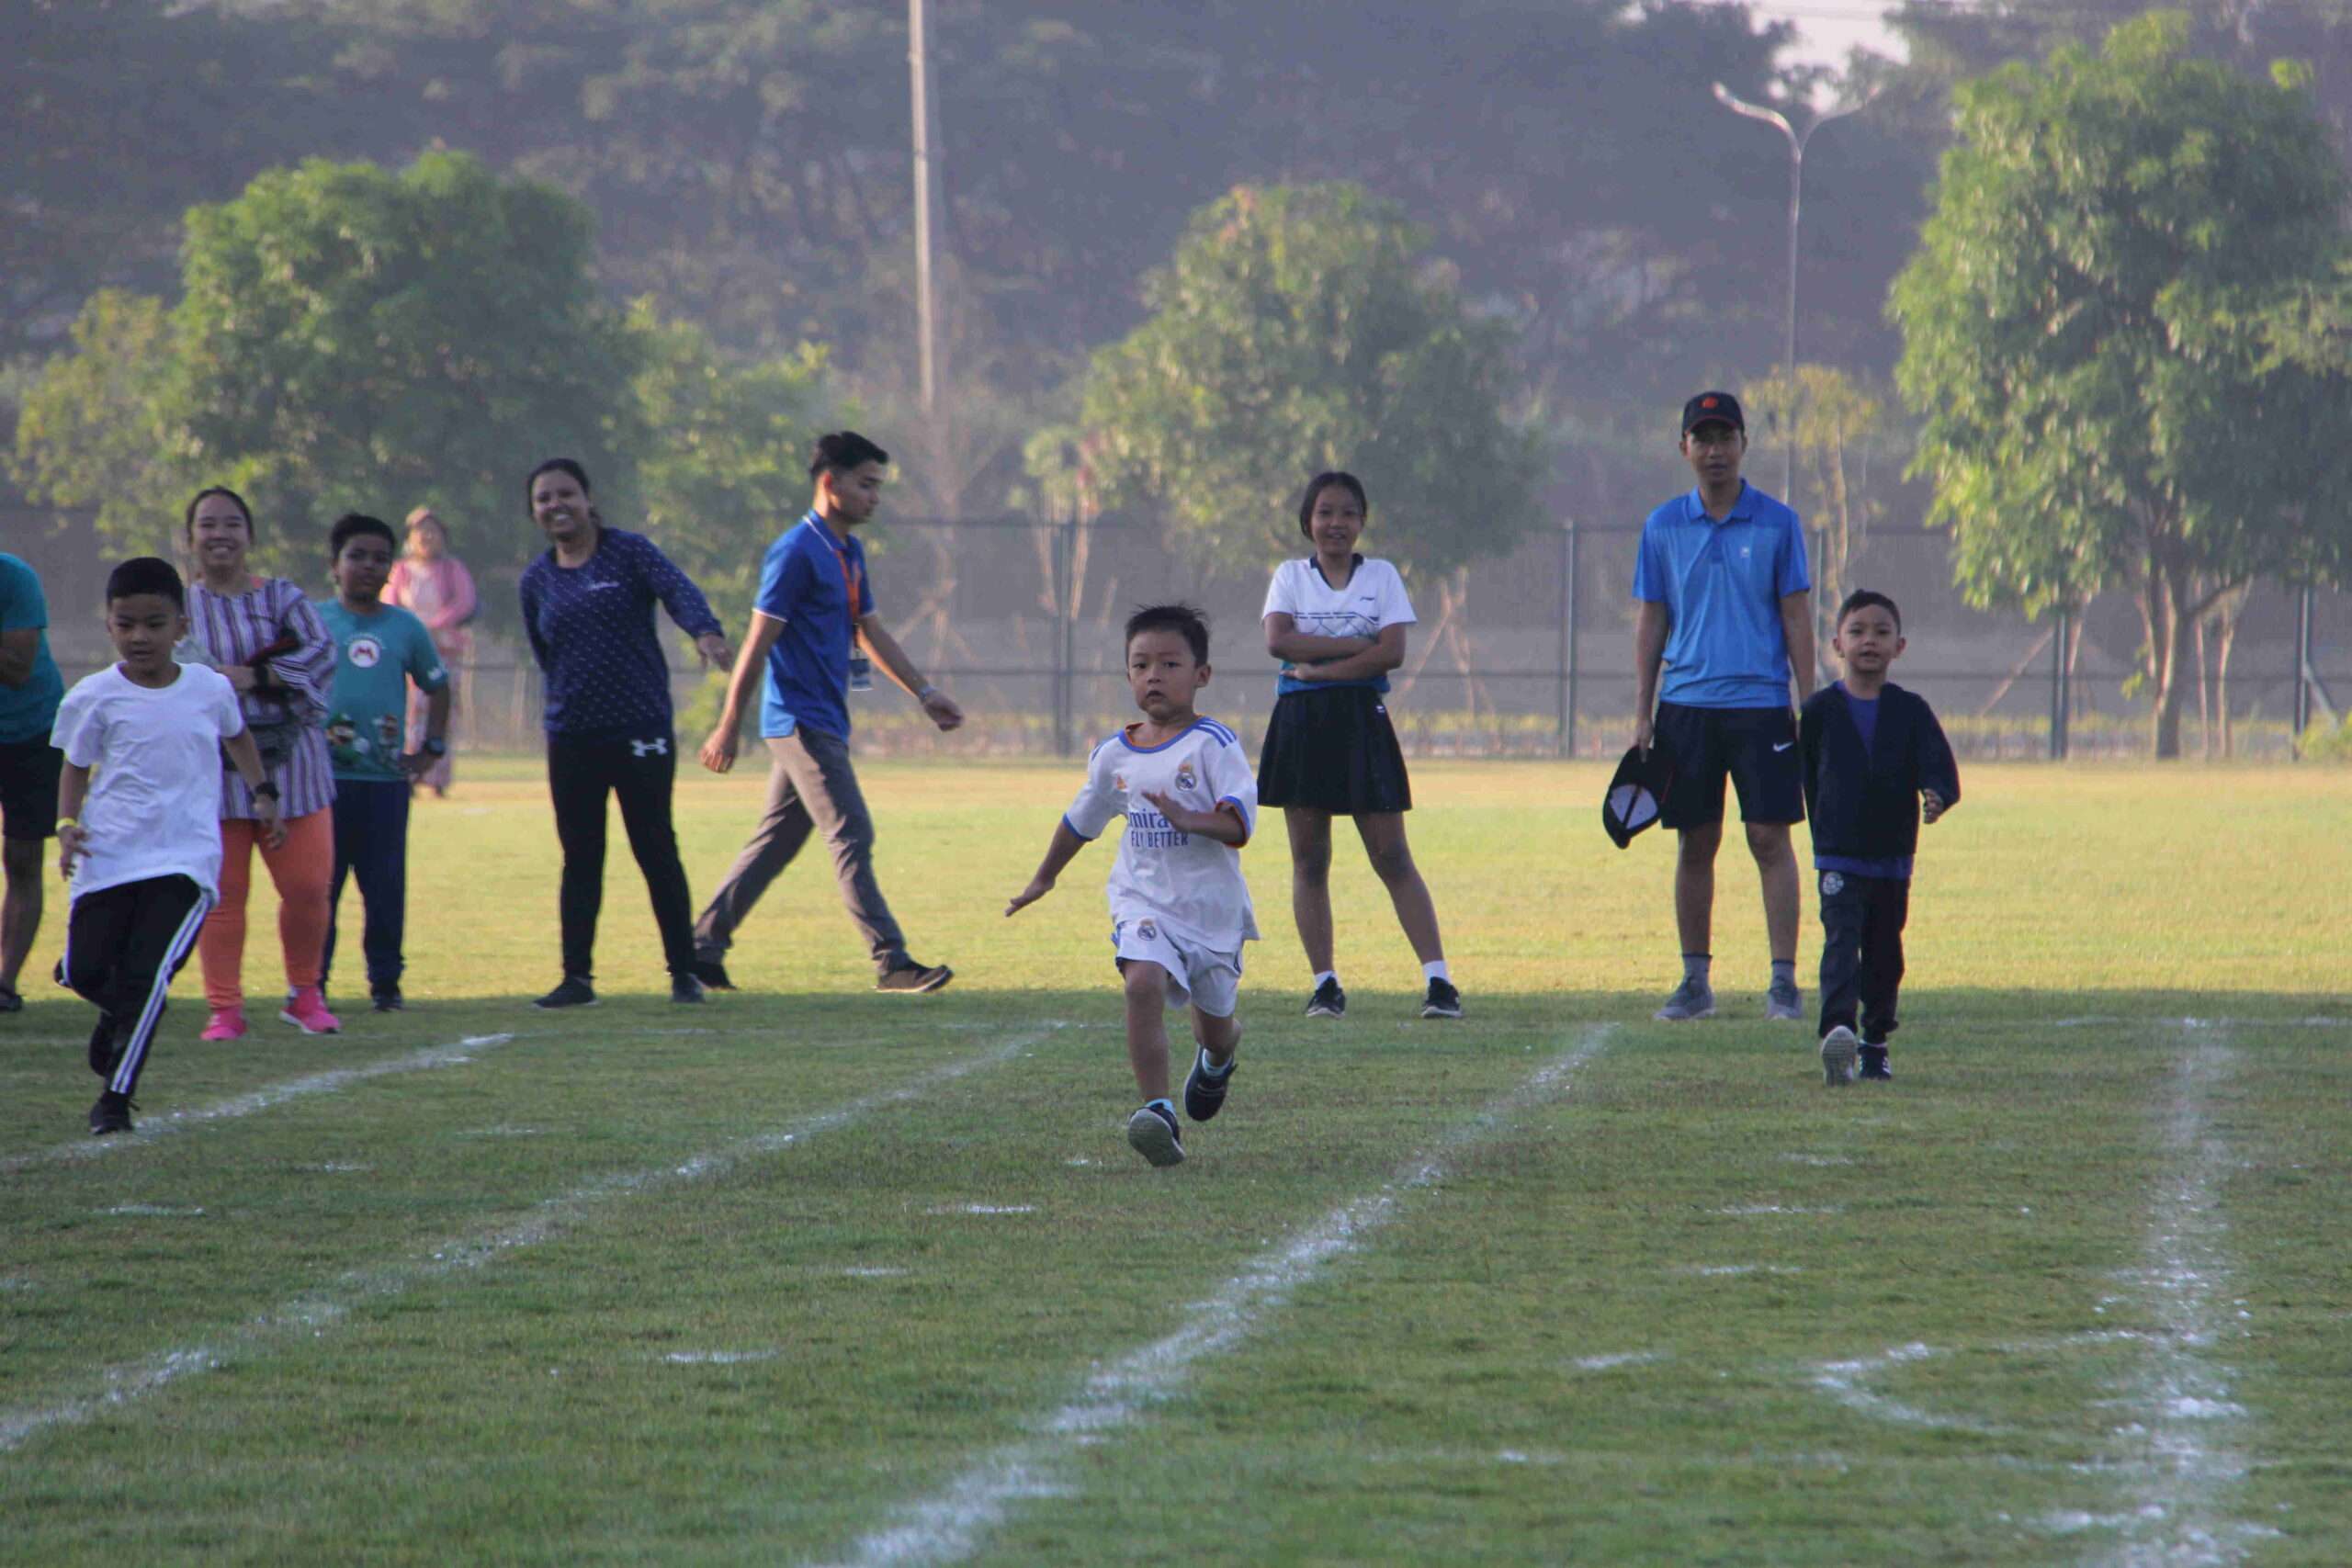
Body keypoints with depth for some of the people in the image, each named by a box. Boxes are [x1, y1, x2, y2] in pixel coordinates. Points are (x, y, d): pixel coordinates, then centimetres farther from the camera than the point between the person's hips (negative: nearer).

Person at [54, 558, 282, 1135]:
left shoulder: (211, 689, 4)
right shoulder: (95, 697, -2)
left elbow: (237, 736, 25)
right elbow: (76, 767, 7)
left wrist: (263, 795, 21)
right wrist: (68, 824, -8)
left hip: (186, 858, -1)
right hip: (108, 856, 1)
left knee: (148, 974, -15)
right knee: (85, 970, 1)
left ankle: (116, 1095, -5)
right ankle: (120, 1015, 38)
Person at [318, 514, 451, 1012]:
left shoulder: (406, 628, 9)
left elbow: (437, 686, 21)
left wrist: (432, 747, 12)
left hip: (386, 778, 2)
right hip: (324, 778, -2)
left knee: (386, 886, 3)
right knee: (318, 883, 0)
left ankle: (386, 979, 13)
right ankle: (311, 980, 7)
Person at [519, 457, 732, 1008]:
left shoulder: (629, 552, -2)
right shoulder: (537, 581, 10)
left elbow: (677, 589, -19)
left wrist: (705, 631, -39)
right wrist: (569, 699, 5)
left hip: (641, 730, -3)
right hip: (572, 736, 3)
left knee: (656, 849, 0)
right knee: (580, 858, 4)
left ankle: (684, 972, 8)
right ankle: (577, 977, 8)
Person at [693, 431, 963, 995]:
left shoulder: (849, 553, 15)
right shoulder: (796, 552, -14)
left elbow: (872, 632, 23)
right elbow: (758, 643, -14)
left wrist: (924, 692, 17)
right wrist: (728, 729, -15)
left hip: (823, 724, 10)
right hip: (801, 722, -10)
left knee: (775, 843, 12)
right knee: (852, 837, -11)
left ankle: (703, 947, 17)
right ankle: (890, 963, -12)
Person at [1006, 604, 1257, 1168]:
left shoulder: (1212, 744, -11)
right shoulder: (1114, 755, 4)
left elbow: (1240, 825, -20)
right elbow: (1082, 819, 22)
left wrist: (1190, 820, -38)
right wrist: (1044, 878, 33)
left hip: (1211, 905, -2)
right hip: (1143, 901, 2)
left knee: (1216, 1024, 15)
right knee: (1143, 983, -27)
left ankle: (1216, 1059, 54)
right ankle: (1157, 1111, -30)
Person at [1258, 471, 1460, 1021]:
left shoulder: (1381, 576, 6)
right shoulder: (1290, 576, 9)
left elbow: (1392, 652, -7)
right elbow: (1278, 641, -8)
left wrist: (1317, 665, -12)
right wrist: (1355, 645, -12)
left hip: (1361, 720, -2)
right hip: (1300, 723, 2)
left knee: (1392, 857, -7)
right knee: (1309, 861, 2)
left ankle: (1438, 978, -10)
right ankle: (1325, 982, 7)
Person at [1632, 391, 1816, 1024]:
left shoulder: (1776, 523, 2)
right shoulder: (1663, 527, 7)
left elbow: (1797, 617, 3)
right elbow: (1650, 622, 10)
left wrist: (1808, 707, -1)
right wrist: (1641, 714, 5)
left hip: (1761, 704, -2)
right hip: (1686, 704, 2)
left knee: (1770, 838, -5)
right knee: (1696, 843, 5)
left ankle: (1784, 979, -3)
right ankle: (1695, 981, 12)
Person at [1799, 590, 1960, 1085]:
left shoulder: (1911, 711, 2)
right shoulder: (1820, 710, 1)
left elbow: (1939, 768, -9)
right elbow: (1806, 783, 8)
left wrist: (1936, 797, -31)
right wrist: (1825, 835, 4)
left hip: (1893, 858, 2)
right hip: (1839, 857, -2)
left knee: (1884, 954, 11)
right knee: (1841, 939, -19)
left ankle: (1875, 1042, 25)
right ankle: (1837, 1031, -34)